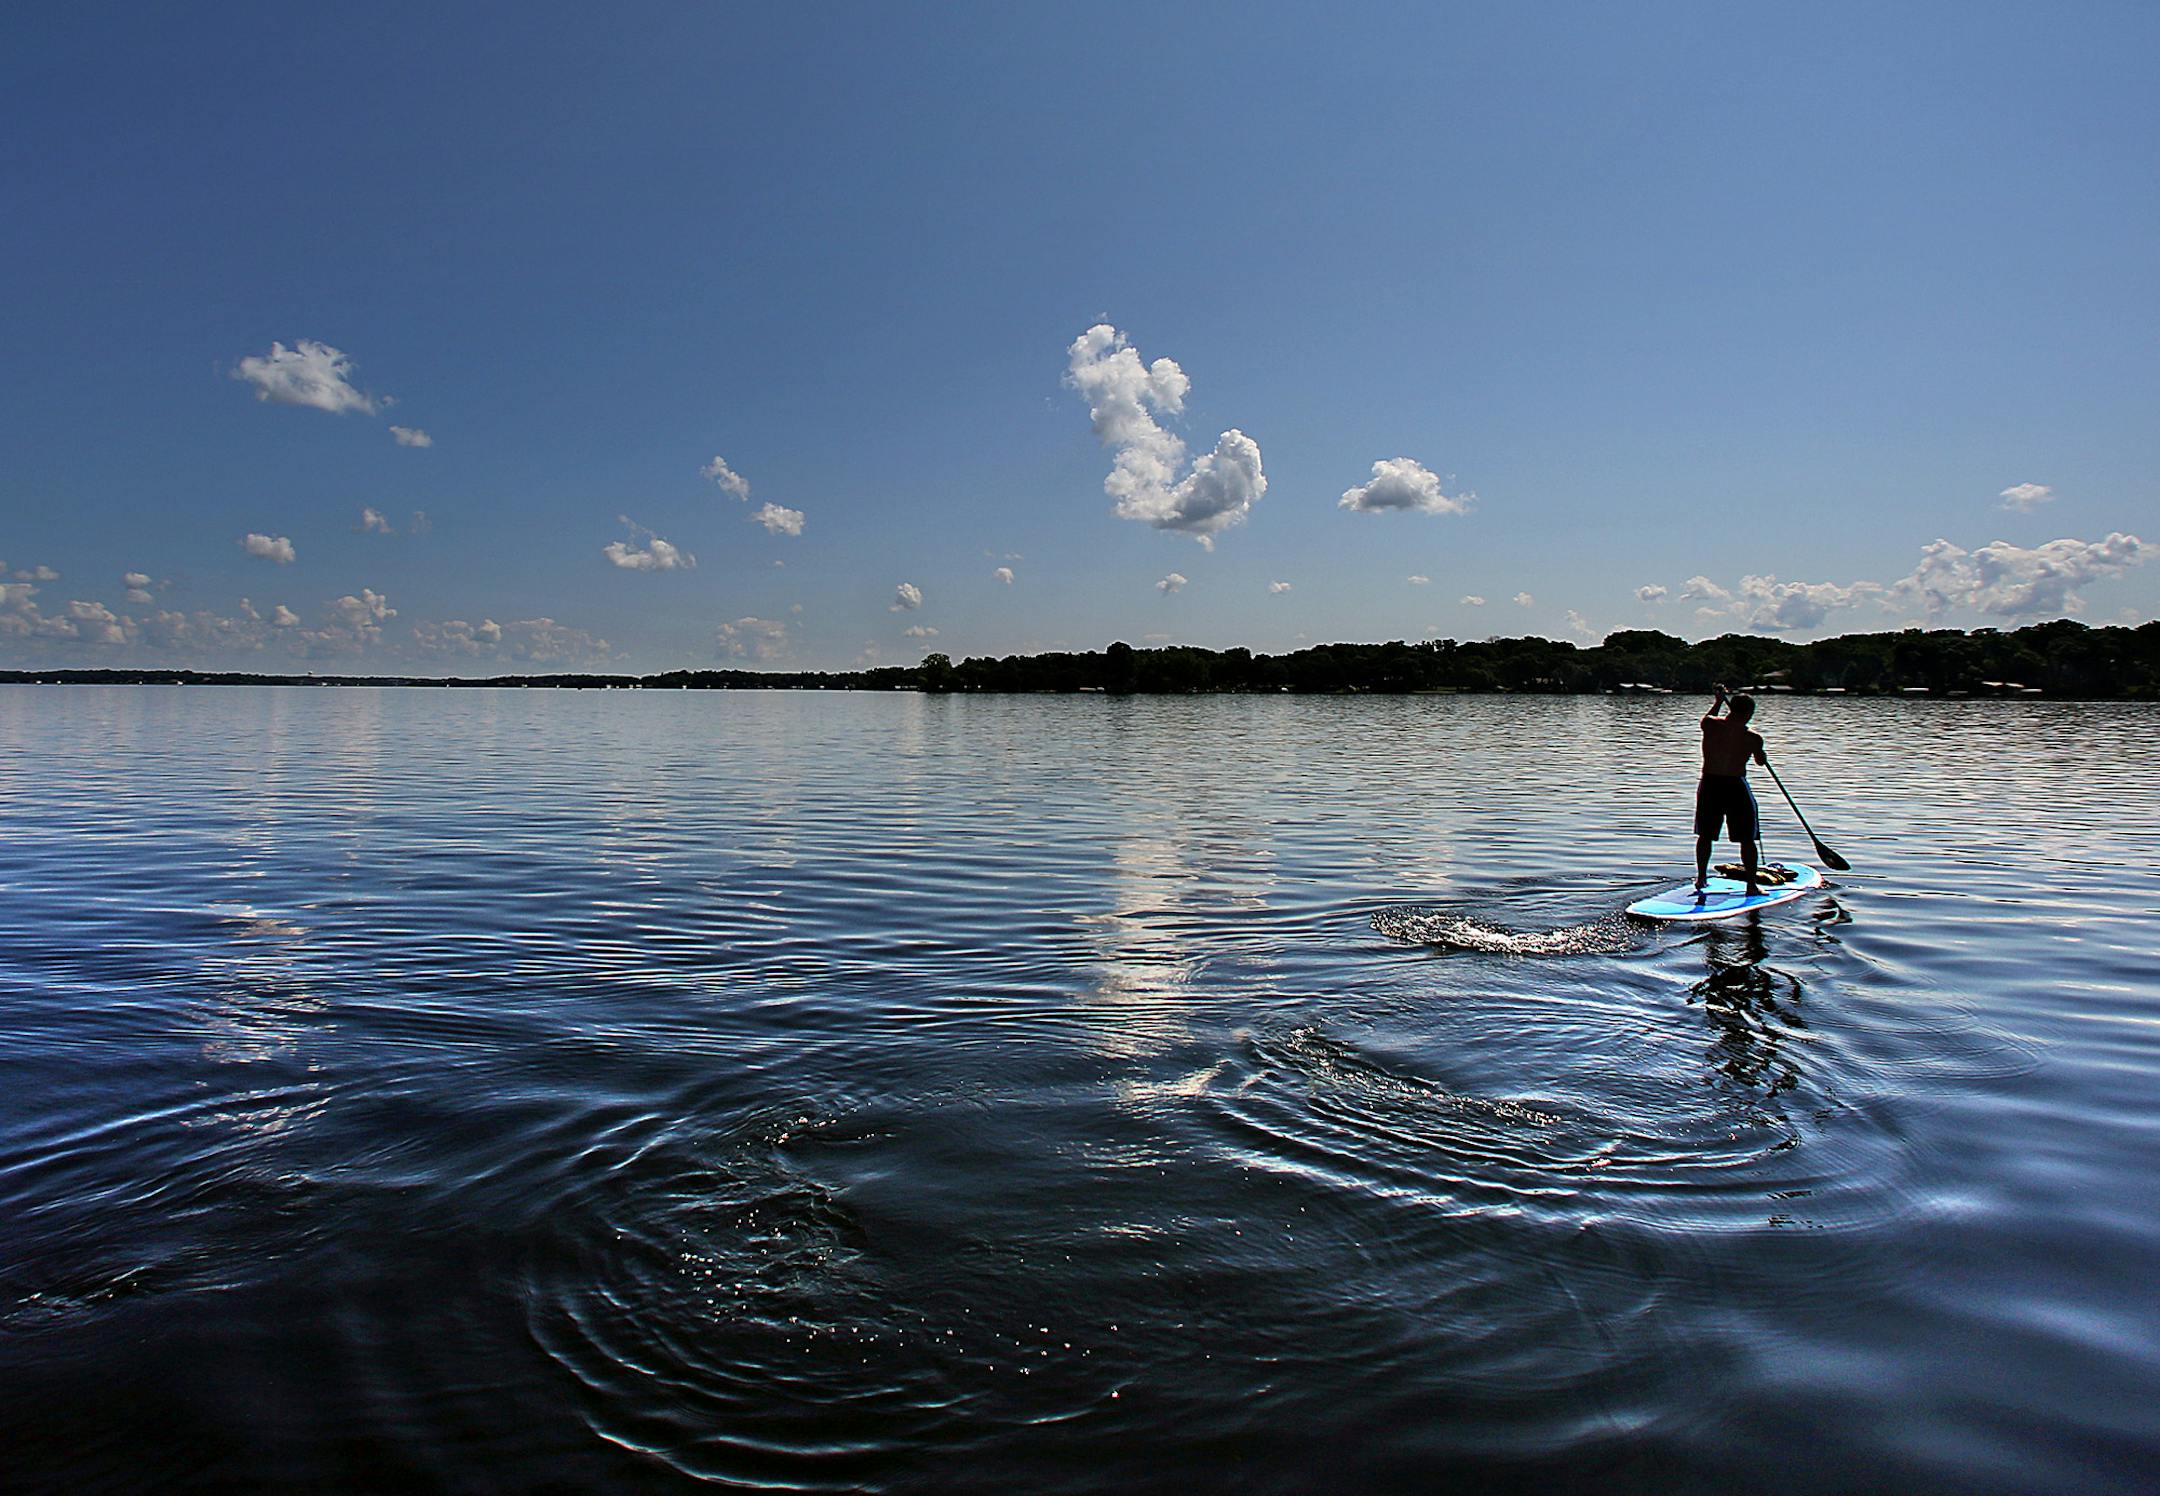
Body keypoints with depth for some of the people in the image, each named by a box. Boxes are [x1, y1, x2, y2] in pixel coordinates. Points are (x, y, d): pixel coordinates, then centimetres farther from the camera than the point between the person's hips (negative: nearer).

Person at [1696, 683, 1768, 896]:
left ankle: (1701, 878, 25)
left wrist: (1718, 701, 35)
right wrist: (1761, 753, 30)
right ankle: (1751, 884, 13)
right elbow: (1761, 761, 9)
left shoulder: (1710, 725, -6)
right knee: (1747, 839, 9)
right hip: (1736, 787, -3)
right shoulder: (1753, 738, -10)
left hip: (1709, 785, 3)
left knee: (1705, 835, 17)